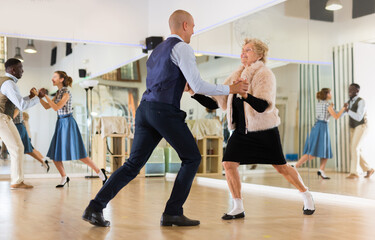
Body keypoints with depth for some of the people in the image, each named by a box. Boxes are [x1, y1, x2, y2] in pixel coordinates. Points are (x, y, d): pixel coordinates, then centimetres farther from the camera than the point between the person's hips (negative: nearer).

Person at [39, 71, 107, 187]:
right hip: (60, 123, 8)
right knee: (55, 154, 5)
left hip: (68, 123, -8)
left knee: (78, 154, -8)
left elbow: (56, 108, -21)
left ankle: (99, 172, 3)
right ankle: (64, 178, 19)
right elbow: (47, 106, 13)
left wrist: (46, 96, -18)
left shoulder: (66, 93, -13)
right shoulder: (58, 93, 12)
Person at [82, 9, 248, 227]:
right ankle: (172, 212, 4)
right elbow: (198, 85, -9)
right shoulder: (182, 48, -2)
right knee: (192, 159, 7)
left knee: (134, 164, 8)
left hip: (146, 109, 8)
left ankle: (95, 208, 0)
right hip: (165, 112, -8)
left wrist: (181, 85, 32)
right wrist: (230, 89, 1)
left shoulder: (157, 50, 26)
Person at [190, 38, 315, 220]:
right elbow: (215, 102, 6)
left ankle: (306, 195, 30)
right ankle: (238, 208, 3)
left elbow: (263, 106, -24)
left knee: (281, 167, 4)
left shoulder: (264, 74, -11)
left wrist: (245, 95, -40)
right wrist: (194, 93, -6)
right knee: (228, 163, -10)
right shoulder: (235, 77, 7)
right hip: (242, 130, 5)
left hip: (264, 130, -5)